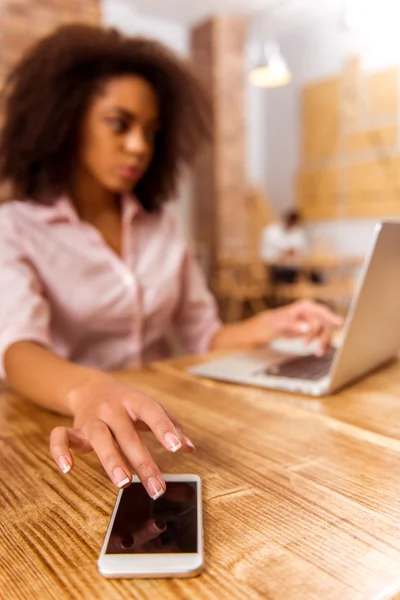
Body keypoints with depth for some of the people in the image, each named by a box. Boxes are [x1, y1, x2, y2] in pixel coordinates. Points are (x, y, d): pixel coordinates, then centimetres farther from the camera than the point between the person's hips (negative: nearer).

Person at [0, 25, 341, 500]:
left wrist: (265, 327, -10)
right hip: (62, 421, -3)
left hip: (157, 422, 4)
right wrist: (88, 391, -42)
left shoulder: (163, 227, 9)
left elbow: (203, 337, 9)